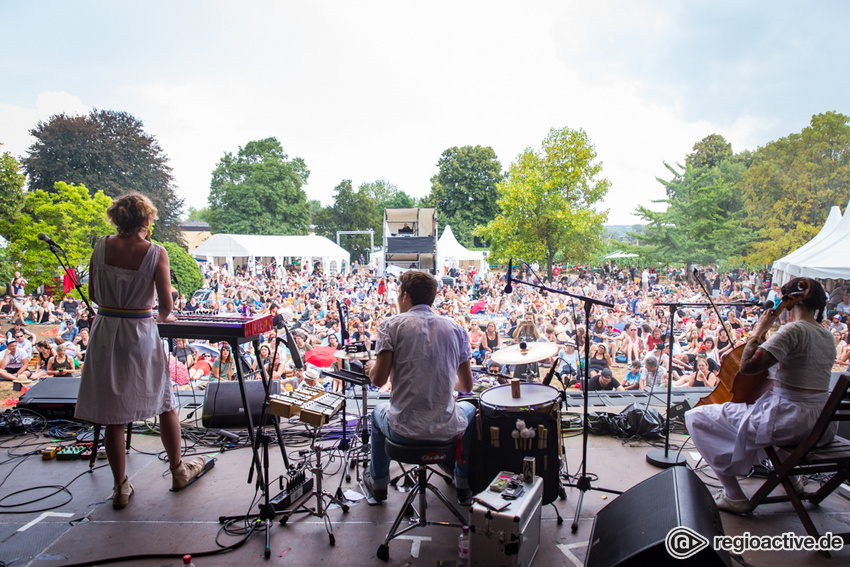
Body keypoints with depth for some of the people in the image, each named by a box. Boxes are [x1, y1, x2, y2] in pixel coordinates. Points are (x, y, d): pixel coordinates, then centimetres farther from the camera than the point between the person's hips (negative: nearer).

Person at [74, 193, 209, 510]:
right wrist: (162, 317, 9)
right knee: (165, 404, 16)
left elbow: (93, 295, 5)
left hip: (105, 333, 3)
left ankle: (120, 488, 22)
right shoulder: (156, 253, -12)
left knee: (113, 415, 11)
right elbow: (165, 304, -12)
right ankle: (178, 470, 31)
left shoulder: (101, 247, -2)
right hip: (141, 335, -3)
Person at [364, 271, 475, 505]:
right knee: (470, 410, 36)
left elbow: (378, 380, -12)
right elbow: (467, 386, 6)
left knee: (378, 413, 35)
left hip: (403, 429, -1)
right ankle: (464, 485, 44)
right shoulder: (455, 328, 3)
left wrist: (372, 366, 11)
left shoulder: (391, 325, -6)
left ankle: (378, 483, 50)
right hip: (446, 428, 1)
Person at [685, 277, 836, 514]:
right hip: (822, 425, 10)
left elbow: (748, 365, -27)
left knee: (696, 416, -5)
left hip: (792, 422, -9)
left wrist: (758, 331, -13)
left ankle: (734, 496, -2)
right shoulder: (828, 337, 10)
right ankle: (790, 476, 41)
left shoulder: (793, 330, -17)